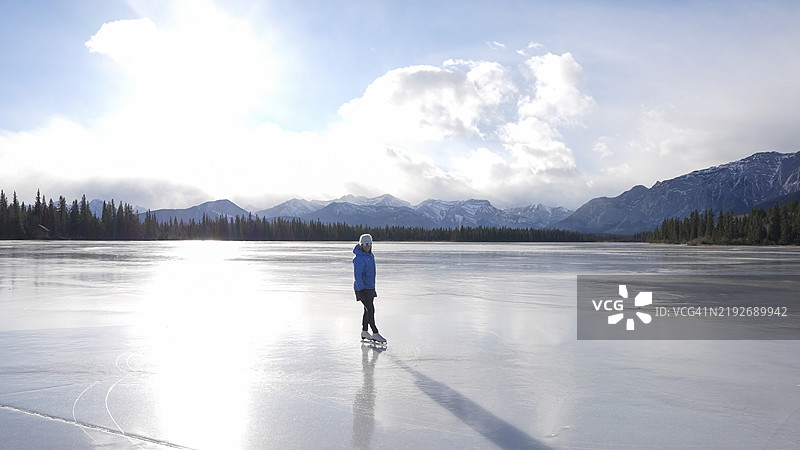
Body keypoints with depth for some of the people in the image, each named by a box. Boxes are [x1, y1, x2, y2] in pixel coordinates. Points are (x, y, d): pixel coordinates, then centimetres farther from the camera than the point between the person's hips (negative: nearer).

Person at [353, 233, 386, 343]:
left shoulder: (370, 255, 10)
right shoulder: (359, 258, -19)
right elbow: (357, 275, -21)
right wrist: (362, 289, -23)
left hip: (370, 287, 9)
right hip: (362, 288, -9)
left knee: (368, 310, 12)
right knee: (370, 310, -10)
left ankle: (364, 332, 21)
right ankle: (375, 333, -6)